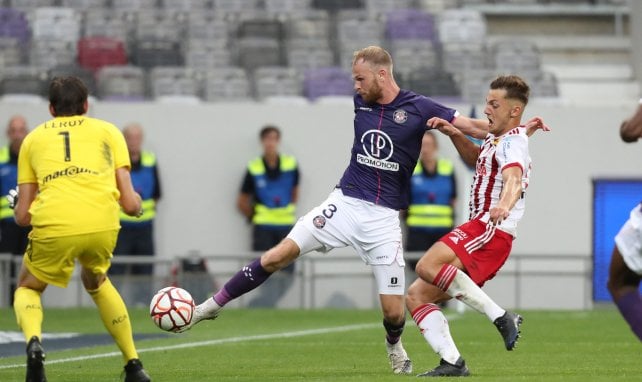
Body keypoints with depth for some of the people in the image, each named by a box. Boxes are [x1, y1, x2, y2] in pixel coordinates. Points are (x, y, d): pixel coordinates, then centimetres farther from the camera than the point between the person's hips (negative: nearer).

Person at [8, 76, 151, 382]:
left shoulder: (33, 139, 23)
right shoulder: (107, 131, 23)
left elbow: (22, 216, 19)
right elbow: (131, 204, 14)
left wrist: (17, 204, 43)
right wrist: (135, 203, 38)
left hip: (53, 226, -1)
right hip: (102, 225, 1)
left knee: (28, 288, 26)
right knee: (95, 281, 34)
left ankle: (33, 340, -8)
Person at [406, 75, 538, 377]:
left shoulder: (513, 142, -10)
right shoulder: (495, 139, 21)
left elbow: (513, 179, -31)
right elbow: (477, 160, 43)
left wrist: (504, 205, -53)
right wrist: (454, 134, 24)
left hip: (491, 229, -10)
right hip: (480, 231, 10)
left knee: (427, 266, -33)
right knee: (416, 296, 3)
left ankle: (501, 317, -28)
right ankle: (452, 363, -9)